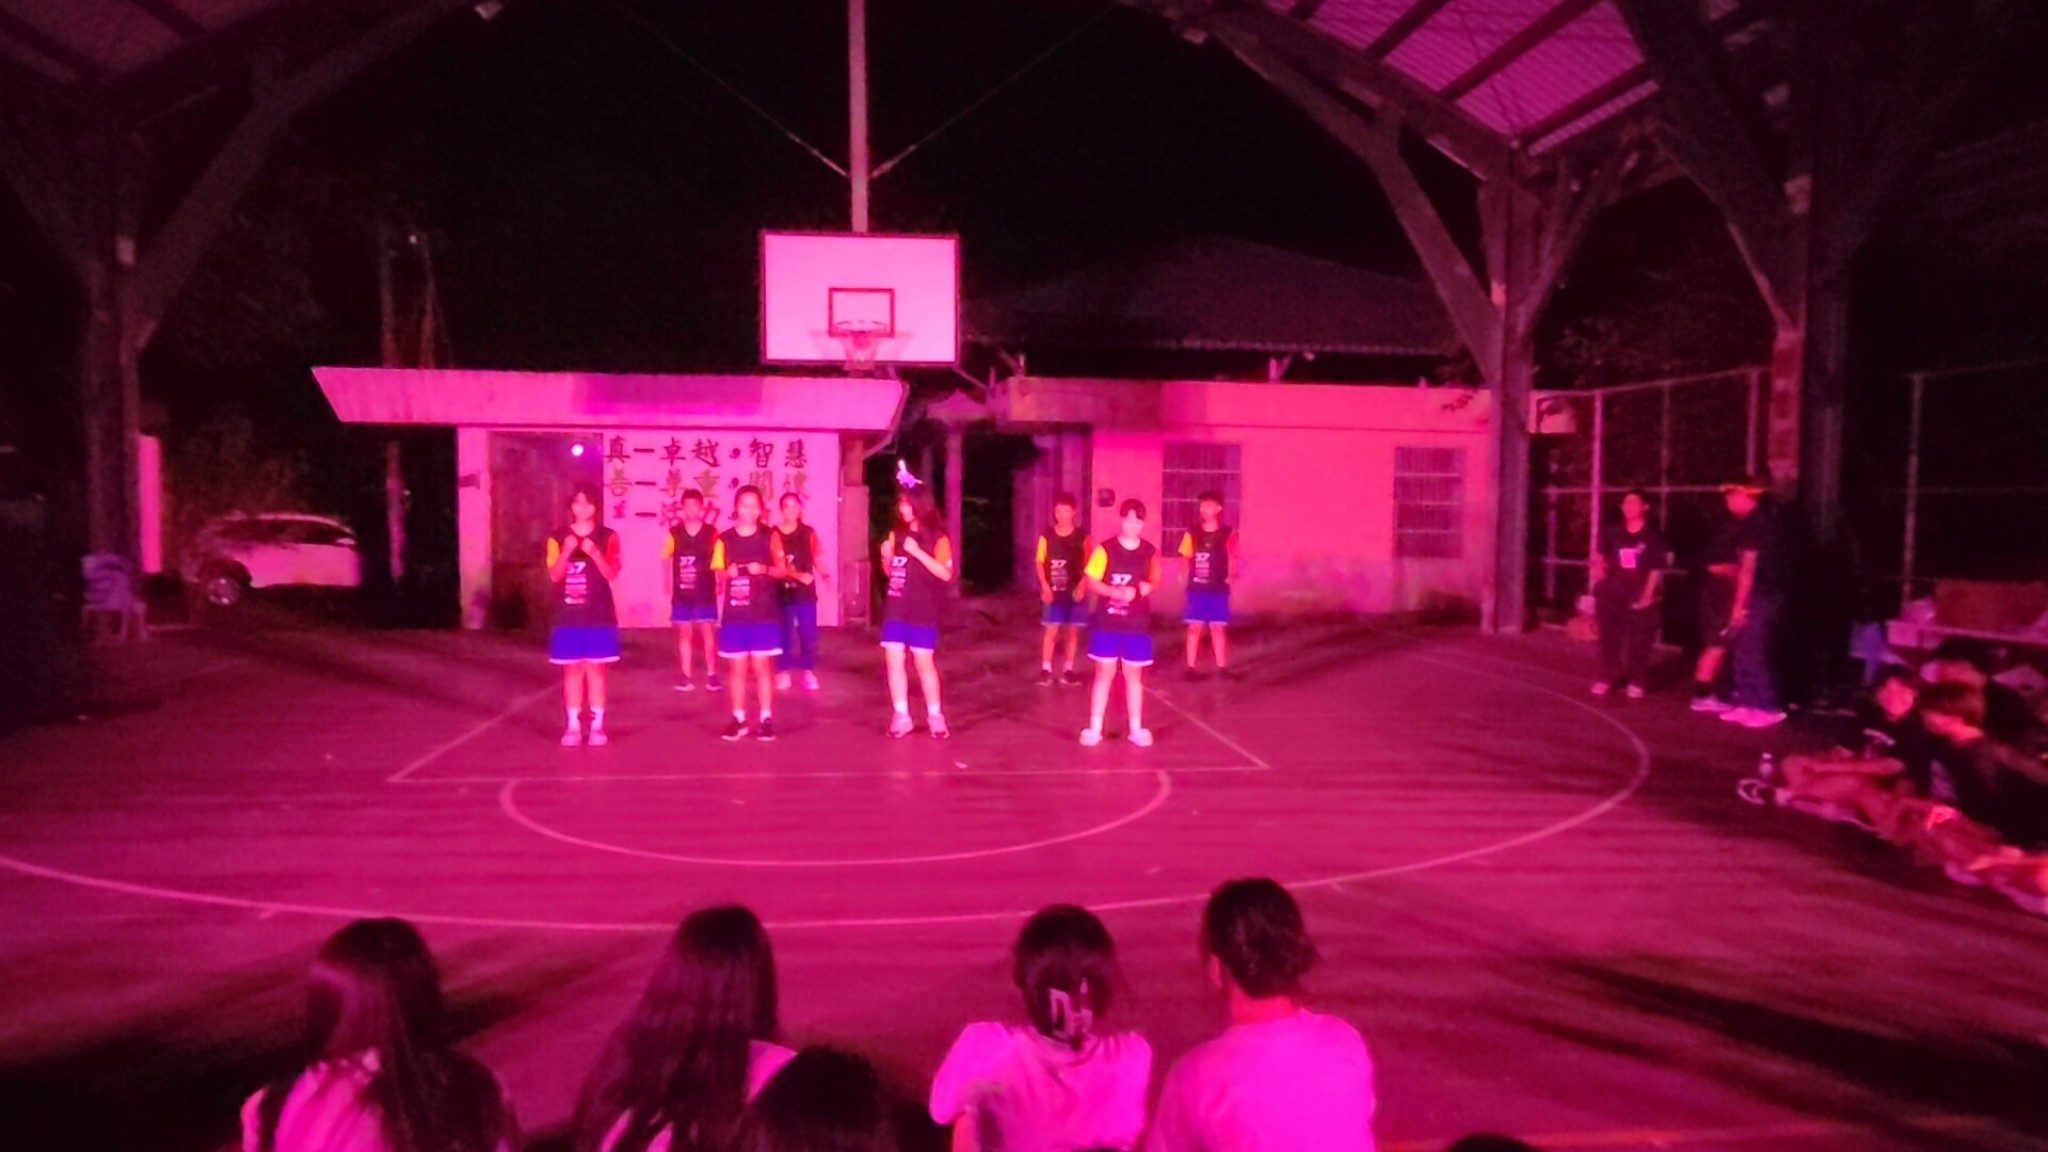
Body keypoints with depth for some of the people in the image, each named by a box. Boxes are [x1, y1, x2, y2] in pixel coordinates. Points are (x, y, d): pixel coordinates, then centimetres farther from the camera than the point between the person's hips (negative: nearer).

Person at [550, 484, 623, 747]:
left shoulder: (607, 537, 1)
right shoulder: (558, 538, 4)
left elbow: (612, 574, -9)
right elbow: (554, 575, -5)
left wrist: (594, 553, -25)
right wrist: (567, 552, -21)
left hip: (599, 615, -1)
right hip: (568, 615, 1)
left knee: (595, 668, 2)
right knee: (572, 669, 4)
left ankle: (597, 724, 7)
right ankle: (573, 725, 9)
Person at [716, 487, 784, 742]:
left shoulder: (769, 537, 2)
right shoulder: (724, 540, 4)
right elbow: (719, 575, 7)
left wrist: (764, 569, -16)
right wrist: (728, 573, -14)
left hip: (764, 612, -1)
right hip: (734, 613, 1)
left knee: (762, 665, 0)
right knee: (737, 667, 5)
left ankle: (766, 718, 6)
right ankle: (739, 719, 12)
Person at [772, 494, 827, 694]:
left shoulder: (808, 532, 4)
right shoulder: (775, 533, -5)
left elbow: (816, 558, 6)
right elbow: (778, 566, -11)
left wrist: (825, 574, -12)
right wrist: (798, 575, -25)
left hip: (806, 590, 2)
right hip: (783, 590, -2)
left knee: (809, 633, 3)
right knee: (784, 632, 4)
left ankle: (809, 673, 13)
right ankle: (782, 673, 14)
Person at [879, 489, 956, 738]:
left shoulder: (937, 538, -6)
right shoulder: (897, 534, 10)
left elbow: (946, 574, -14)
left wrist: (917, 552, -21)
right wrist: (886, 557, -6)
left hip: (923, 611, -5)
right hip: (895, 608, 5)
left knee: (924, 662, -1)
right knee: (893, 660, 0)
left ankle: (935, 716, 11)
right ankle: (901, 716, 8)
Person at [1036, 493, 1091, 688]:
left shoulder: (1082, 536, -1)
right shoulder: (1047, 536, -1)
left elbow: (1088, 565, 1)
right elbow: (1040, 562, 1)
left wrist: (1082, 586, -11)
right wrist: (1045, 587, -9)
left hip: (1075, 591, 1)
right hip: (1054, 590, -1)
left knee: (1073, 631, 6)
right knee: (1051, 630, -3)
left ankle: (1068, 671, 14)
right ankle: (1046, 671, 1)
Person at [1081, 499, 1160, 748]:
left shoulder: (1150, 552, 1)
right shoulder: (1105, 550, -7)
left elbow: (1155, 581, 14)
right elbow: (1092, 582, -9)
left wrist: (1149, 587, -8)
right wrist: (1117, 592, -22)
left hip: (1137, 624, 2)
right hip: (1107, 623, -2)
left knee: (1134, 675, 10)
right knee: (1104, 673, 3)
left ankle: (1136, 729, 18)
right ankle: (1094, 728, 10)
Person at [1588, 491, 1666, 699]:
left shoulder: (1652, 535, -6)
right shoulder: (1613, 533, 4)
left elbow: (1656, 569, -8)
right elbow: (1599, 558, 18)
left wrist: (1647, 594, -14)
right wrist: (1600, 576, 3)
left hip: (1640, 594, -3)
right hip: (1613, 592, 3)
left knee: (1639, 639, 2)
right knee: (1609, 636, 8)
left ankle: (1636, 682, 12)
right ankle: (1607, 678, 19)